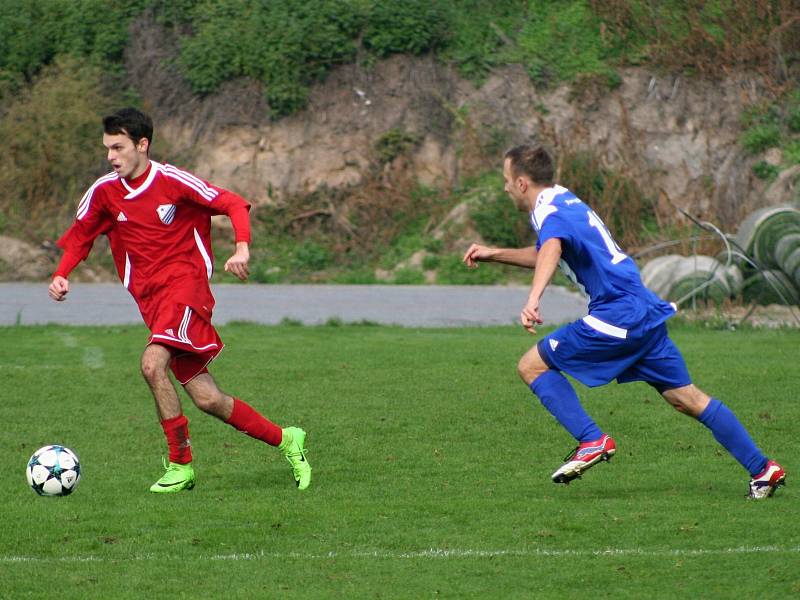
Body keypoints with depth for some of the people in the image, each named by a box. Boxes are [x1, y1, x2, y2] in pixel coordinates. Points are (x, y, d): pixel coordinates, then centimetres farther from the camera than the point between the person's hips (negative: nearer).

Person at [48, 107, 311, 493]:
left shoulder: (172, 181, -9)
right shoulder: (104, 192, 5)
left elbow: (233, 204, -6)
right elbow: (79, 237, 16)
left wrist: (242, 248, -22)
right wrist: (61, 274, -1)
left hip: (185, 282, -5)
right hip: (150, 298, 5)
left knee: (153, 363, -28)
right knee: (205, 398, 1)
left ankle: (180, 464, -17)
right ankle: (284, 440, 19)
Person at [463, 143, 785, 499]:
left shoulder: (549, 212, -10)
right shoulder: (565, 201, 19)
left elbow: (551, 248, -34)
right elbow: (546, 256, 37)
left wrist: (533, 301, -50)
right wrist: (493, 254, 33)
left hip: (618, 315, -9)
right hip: (646, 312, 9)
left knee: (532, 366, -1)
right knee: (687, 398, 11)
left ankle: (592, 441, -10)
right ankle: (763, 469, 9)